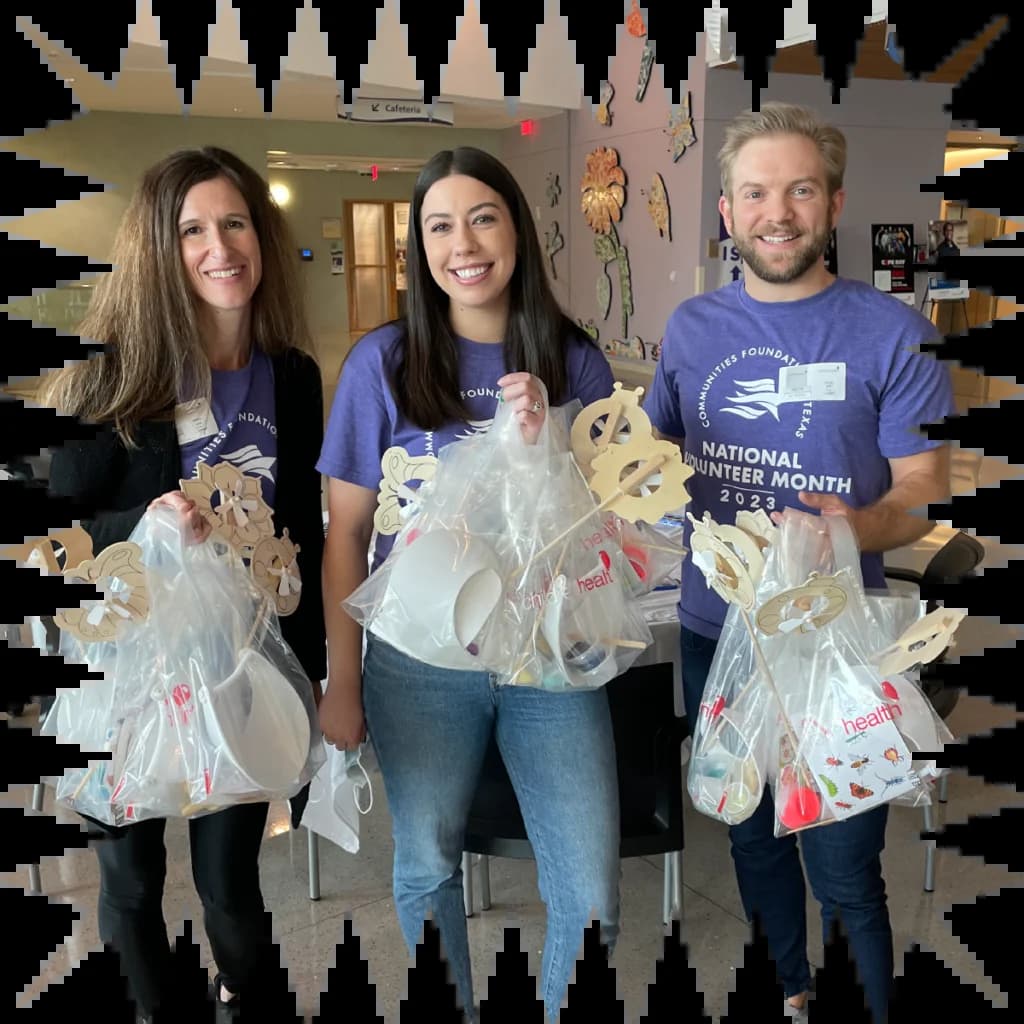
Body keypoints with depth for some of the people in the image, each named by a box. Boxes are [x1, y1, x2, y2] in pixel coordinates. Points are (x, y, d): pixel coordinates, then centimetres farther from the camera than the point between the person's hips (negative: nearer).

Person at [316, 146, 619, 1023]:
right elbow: (346, 531, 1)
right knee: (428, 867, 16)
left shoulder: (576, 363, 0)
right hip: (421, 660, 0)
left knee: (592, 897, 1)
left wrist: (547, 445, -16)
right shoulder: (384, 361, -3)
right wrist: (342, 682, 2)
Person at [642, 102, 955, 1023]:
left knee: (843, 875, 1)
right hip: (715, 631, 5)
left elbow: (926, 487, -9)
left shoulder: (892, 332, -9)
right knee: (754, 839, 21)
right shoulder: (691, 327, 3)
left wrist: (859, 526, -30)